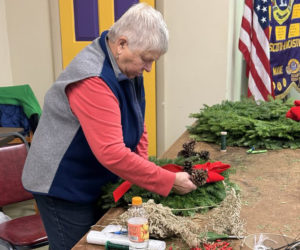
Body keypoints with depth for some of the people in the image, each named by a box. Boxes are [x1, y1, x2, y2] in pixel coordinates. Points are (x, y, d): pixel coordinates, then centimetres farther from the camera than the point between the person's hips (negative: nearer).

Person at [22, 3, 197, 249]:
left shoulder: (128, 68, -2)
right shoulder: (92, 79, -30)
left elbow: (136, 122, 8)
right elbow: (112, 153, -35)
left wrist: (142, 165, -4)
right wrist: (170, 181, -29)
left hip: (99, 182, 9)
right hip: (64, 189, -8)